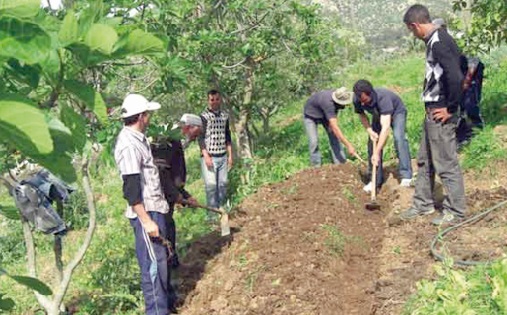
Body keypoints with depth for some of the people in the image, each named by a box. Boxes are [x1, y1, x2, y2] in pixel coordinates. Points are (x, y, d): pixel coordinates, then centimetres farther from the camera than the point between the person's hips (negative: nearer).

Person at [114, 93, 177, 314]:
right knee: (153, 263, -1)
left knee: (162, 257, 21)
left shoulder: (137, 138, 10)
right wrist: (146, 221, -24)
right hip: (146, 212, -10)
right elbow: (131, 189, -24)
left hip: (155, 208, 10)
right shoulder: (128, 145, -21)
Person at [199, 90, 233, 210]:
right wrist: (206, 156, -14)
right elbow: (200, 138, -7)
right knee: (211, 185, -6)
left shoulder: (225, 116, 11)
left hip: (223, 156, 5)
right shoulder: (204, 116, -5)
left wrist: (230, 155, 14)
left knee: (223, 184, 7)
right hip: (209, 157, -5)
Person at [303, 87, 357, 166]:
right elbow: (335, 128, -48)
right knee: (314, 141, -13)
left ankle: (340, 163, 2)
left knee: (334, 137, -3)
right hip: (310, 116, -6)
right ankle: (316, 166, 4)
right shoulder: (328, 103, -45)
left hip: (325, 115, 6)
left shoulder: (338, 96, -23)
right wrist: (348, 145, -49)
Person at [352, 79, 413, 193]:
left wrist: (376, 153, -51)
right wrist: (370, 131, -23)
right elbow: (362, 115, -5)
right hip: (378, 115, 5)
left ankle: (406, 176, -24)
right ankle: (376, 180, 3)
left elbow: (385, 127, -48)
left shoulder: (383, 97, -44)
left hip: (397, 112, -5)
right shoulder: (357, 100, -28)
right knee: (372, 142, -6)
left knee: (399, 138, -27)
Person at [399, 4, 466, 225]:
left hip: (441, 114, -10)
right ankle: (423, 204, 31)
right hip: (432, 112, 10)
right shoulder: (434, 40, 12)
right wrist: (437, 107, 15)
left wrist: (450, 108, -19)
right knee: (424, 161, 19)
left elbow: (455, 77, -29)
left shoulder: (439, 43, -19)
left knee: (446, 164, -1)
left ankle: (455, 212, 11)